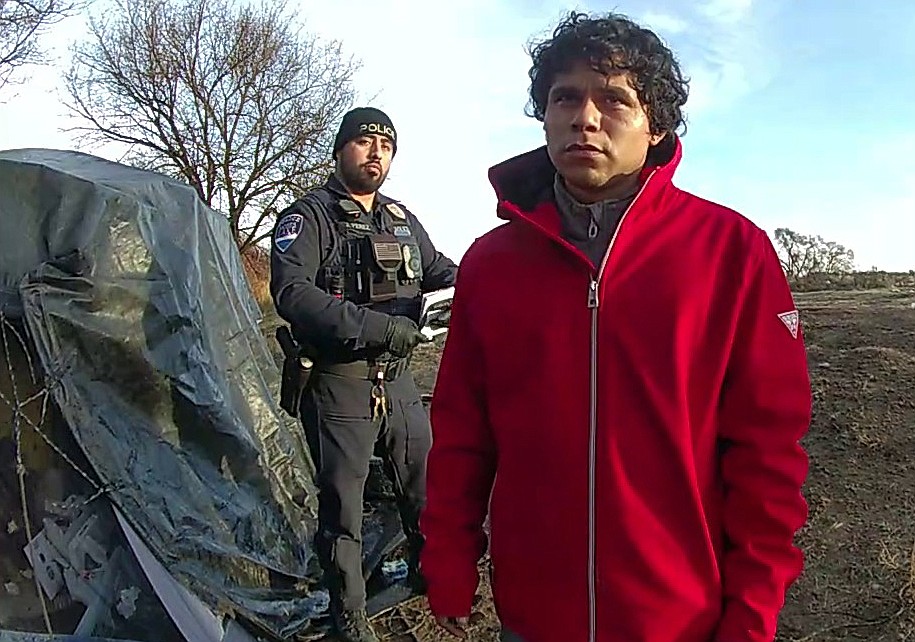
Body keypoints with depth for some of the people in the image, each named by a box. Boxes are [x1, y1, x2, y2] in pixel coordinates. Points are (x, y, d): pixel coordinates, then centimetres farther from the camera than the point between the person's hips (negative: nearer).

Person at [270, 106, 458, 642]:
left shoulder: (401, 218, 12)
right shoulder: (310, 216, -8)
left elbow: (434, 267, 24)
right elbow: (292, 293, -22)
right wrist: (376, 326, -28)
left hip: (399, 379, 6)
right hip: (339, 383, -6)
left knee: (424, 486, 18)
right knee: (342, 503, 6)